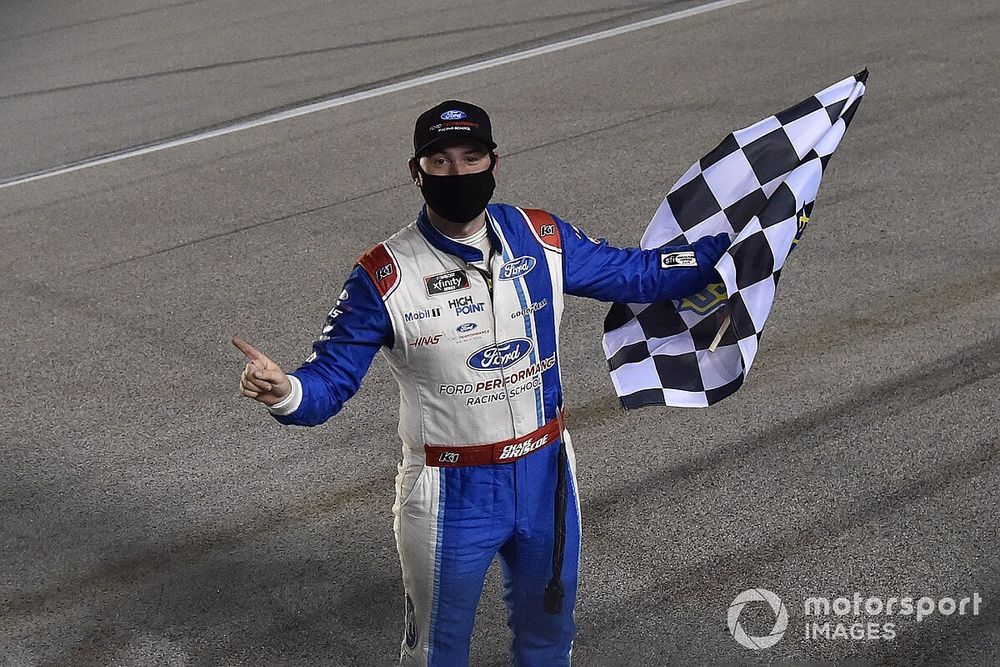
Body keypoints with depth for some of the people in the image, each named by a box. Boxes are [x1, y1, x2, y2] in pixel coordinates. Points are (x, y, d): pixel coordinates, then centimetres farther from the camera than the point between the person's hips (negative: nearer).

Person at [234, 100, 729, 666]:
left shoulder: (543, 238, -6)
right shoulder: (384, 276, -17)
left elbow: (640, 274, 6)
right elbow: (329, 381, -17)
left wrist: (733, 248, 1)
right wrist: (284, 391, -39)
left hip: (547, 475, 4)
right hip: (450, 493, -3)